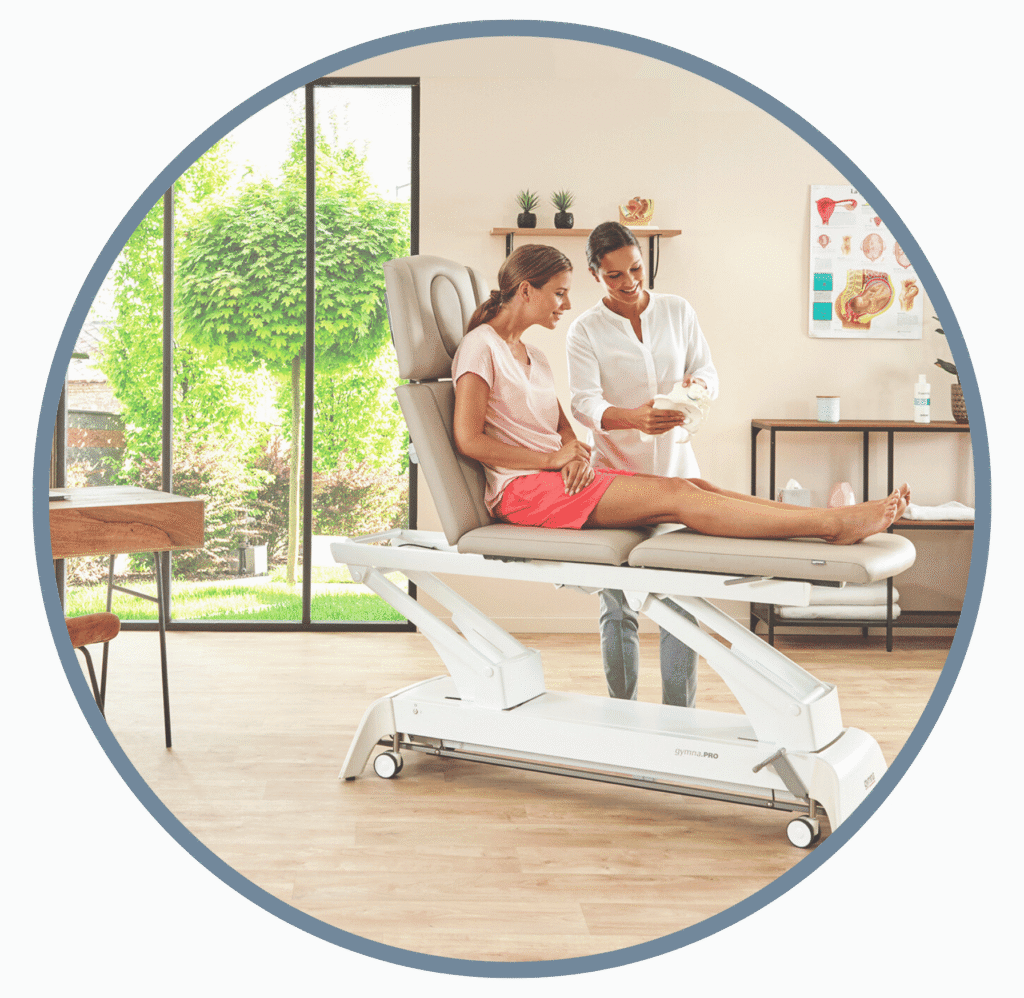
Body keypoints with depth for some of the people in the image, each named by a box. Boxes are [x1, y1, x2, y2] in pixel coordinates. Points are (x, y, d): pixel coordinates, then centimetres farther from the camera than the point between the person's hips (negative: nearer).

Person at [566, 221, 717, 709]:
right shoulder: (585, 330, 1)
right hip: (613, 472, -1)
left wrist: (698, 385, -15)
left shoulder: (678, 311, 10)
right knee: (617, 606, 2)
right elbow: (584, 401, -12)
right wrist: (633, 417, -33)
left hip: (675, 468, 2)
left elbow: (707, 370, 11)